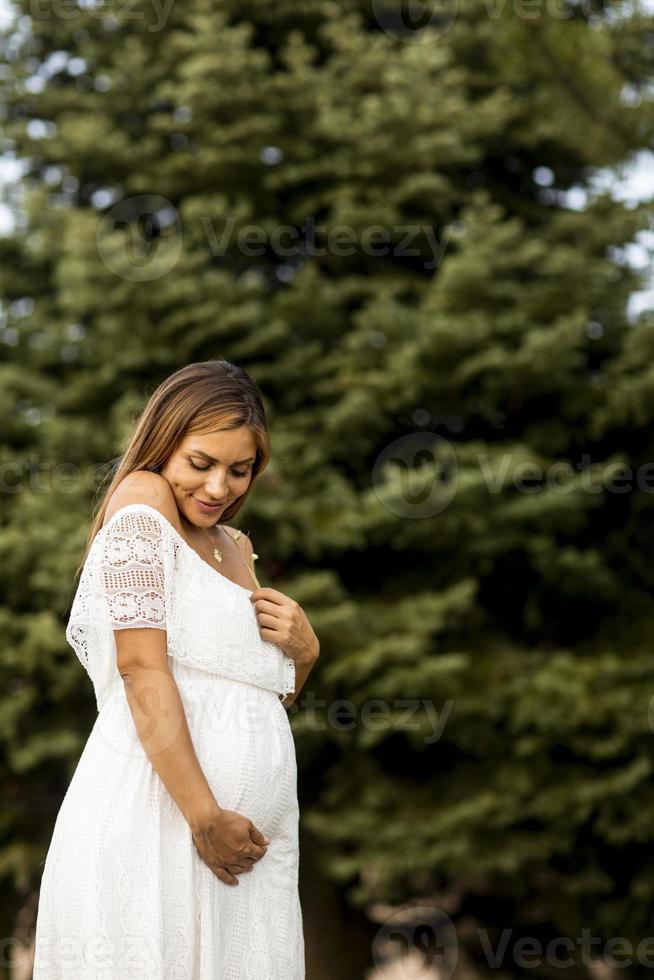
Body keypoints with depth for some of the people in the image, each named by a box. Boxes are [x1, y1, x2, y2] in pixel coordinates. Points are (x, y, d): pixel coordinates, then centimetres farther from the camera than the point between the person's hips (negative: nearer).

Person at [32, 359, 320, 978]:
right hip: (159, 816, -8)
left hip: (252, 841, 8)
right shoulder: (142, 501, -2)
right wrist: (204, 815, -18)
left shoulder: (235, 550, 22)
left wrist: (302, 652, 6)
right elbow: (142, 670, -12)